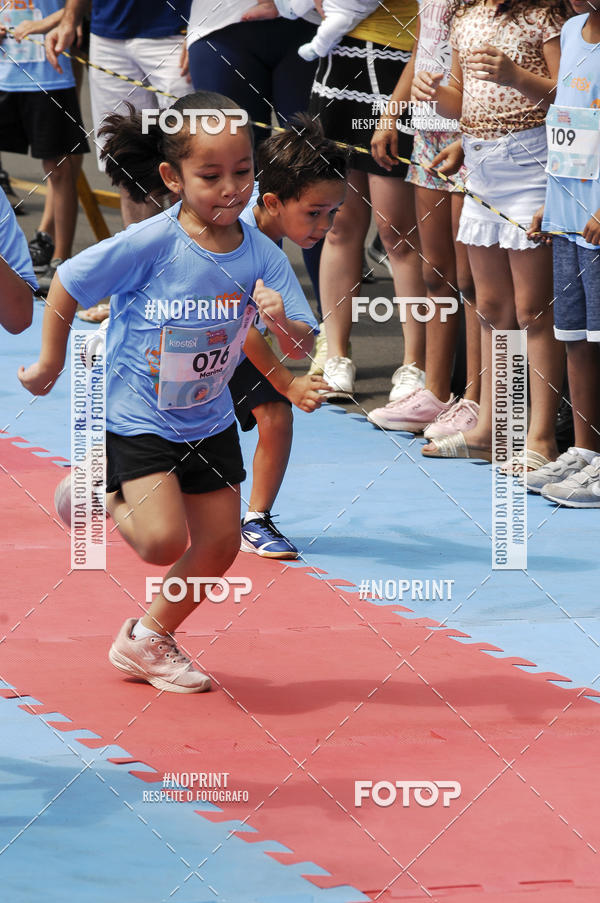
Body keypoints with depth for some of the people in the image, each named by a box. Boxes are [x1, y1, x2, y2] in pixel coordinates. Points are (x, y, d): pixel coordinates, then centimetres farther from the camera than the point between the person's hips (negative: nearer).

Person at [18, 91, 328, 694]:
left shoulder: (260, 256, -12)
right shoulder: (149, 244, -23)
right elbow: (66, 286, -11)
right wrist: (51, 363, -2)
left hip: (210, 422, 5)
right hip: (138, 416, -5)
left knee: (220, 544, 8)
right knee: (164, 541, -17)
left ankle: (148, 640, 30)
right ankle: (106, 493, 15)